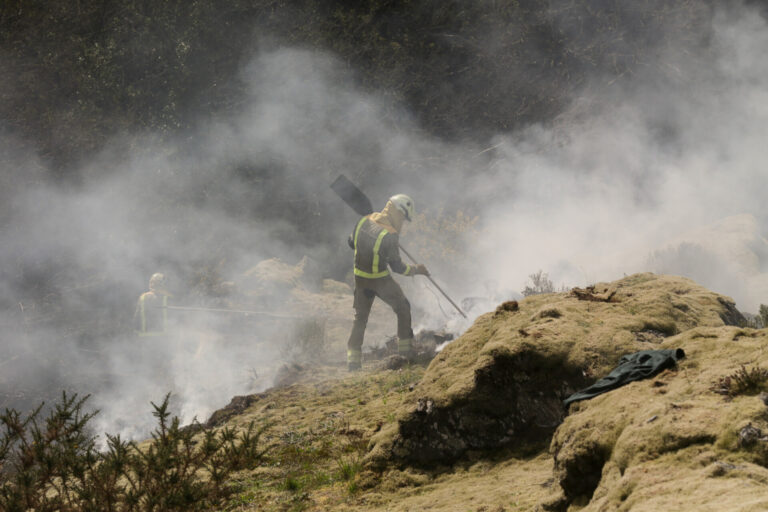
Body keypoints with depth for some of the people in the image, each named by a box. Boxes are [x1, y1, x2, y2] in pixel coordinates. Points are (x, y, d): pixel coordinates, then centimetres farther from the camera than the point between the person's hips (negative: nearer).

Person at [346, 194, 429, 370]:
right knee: (403, 309, 17)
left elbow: (352, 243, 9)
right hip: (381, 280, -6)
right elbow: (397, 266, -16)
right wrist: (416, 270, -1)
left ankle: (353, 359, 11)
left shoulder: (364, 222, -6)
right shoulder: (390, 236, -24)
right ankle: (406, 350, 24)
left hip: (360, 278, 6)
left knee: (360, 318, 16)